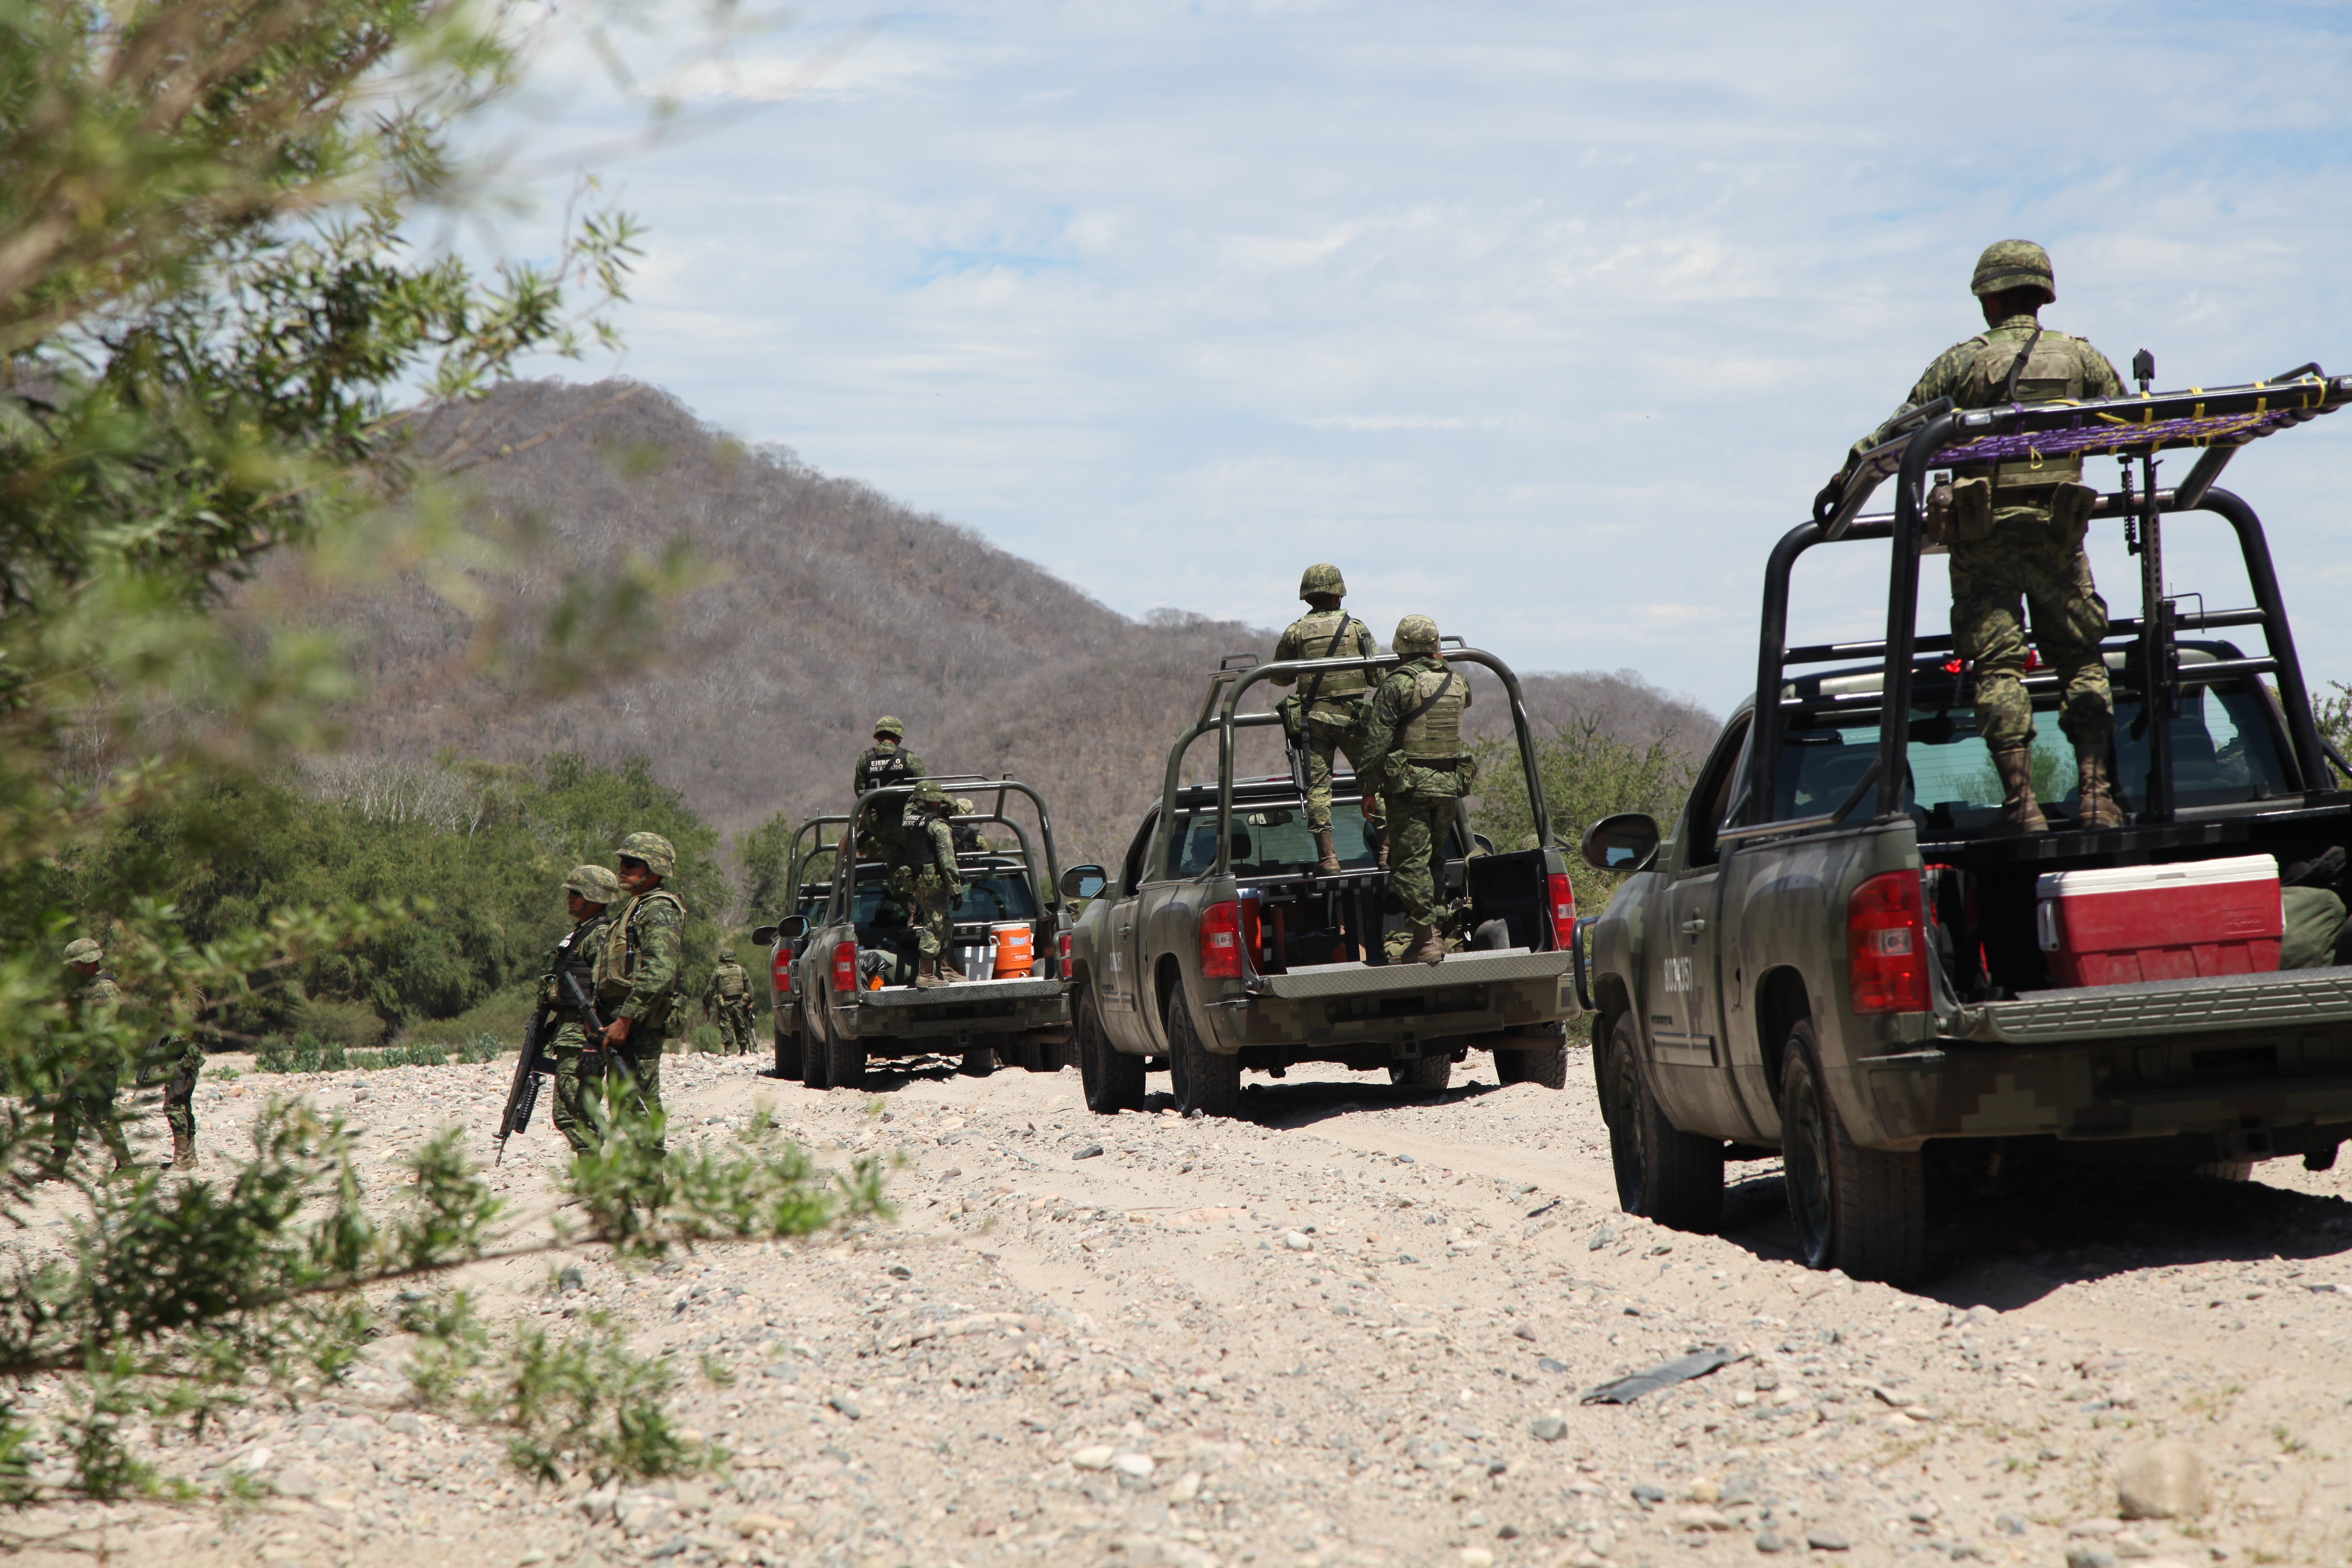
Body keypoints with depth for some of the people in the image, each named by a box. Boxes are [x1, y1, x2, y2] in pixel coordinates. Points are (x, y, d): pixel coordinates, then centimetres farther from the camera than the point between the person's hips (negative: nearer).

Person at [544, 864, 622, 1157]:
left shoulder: (600, 936, -12)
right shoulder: (579, 933, 20)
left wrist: (594, 1045, -26)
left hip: (582, 1036, -11)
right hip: (568, 1031, 11)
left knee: (571, 1115, -13)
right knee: (584, 1114, 11)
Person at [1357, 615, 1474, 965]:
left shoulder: (1398, 684, -10)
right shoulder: (1457, 682, 7)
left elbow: (1377, 742, -11)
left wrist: (1368, 790, -5)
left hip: (1410, 787, -6)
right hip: (1450, 783, 6)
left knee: (1410, 863, -4)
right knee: (1434, 861, 17)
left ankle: (1426, 939, -10)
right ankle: (1437, 931, 15)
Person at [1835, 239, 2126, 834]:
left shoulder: (1961, 362, 3)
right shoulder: (2081, 357, 8)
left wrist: (1846, 477, 11)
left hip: (1982, 535, -1)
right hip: (2057, 529, 1)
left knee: (1998, 667, -1)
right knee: (2083, 662, 6)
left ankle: (2021, 803, -10)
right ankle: (2098, 797, -6)